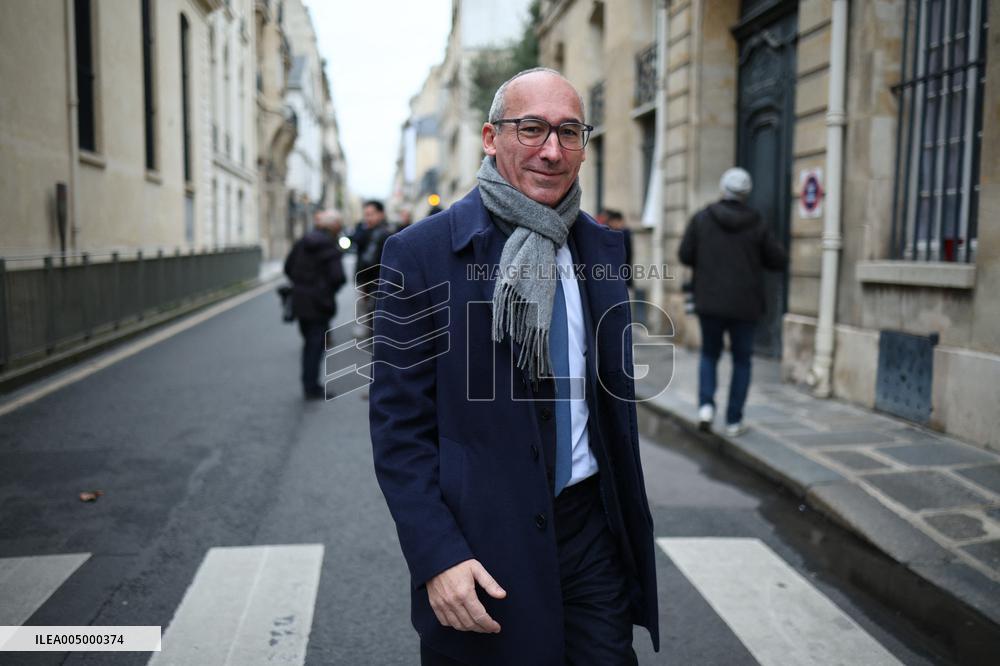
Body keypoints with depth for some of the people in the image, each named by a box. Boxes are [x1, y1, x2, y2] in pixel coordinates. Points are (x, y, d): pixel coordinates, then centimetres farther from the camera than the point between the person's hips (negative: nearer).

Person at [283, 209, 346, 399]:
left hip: (300, 300, 7)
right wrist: (330, 290, -2)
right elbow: (338, 277, -21)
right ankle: (312, 388, 3)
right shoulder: (330, 247, -15)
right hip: (319, 303, -7)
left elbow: (288, 267, 12)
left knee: (309, 343, 18)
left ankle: (308, 385, 26)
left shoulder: (302, 242, 6)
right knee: (316, 345, 1)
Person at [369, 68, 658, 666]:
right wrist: (437, 556, -17)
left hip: (590, 527, 4)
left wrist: (629, 518, 14)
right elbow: (398, 424, -11)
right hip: (478, 543, -3)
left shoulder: (603, 248, 5)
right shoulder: (421, 253, -11)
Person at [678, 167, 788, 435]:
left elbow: (686, 256, -3)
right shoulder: (757, 225, -3)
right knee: (742, 361, 12)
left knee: (709, 355, 18)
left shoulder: (701, 219, -3)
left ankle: (706, 405, -3)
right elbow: (779, 261, 1)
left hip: (709, 301, 1)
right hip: (744, 305, 0)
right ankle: (734, 421, 11)